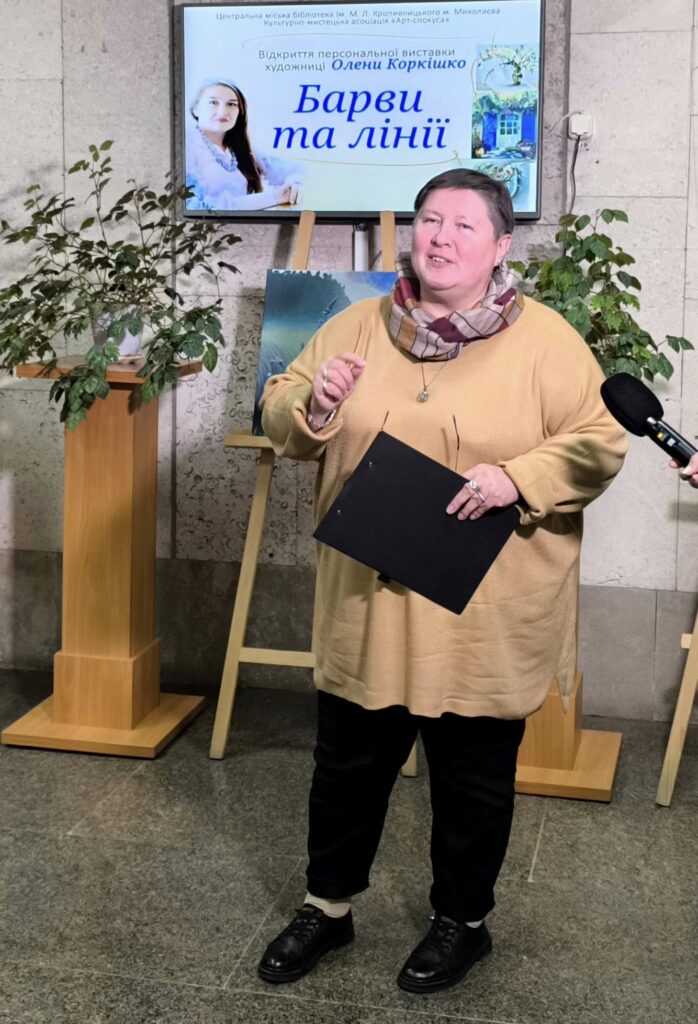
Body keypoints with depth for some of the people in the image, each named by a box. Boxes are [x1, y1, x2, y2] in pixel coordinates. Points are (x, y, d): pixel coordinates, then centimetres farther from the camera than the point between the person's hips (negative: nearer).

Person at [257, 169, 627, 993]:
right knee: (348, 761, 17)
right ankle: (327, 905, 37)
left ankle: (463, 921, 34)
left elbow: (600, 444, -7)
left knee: (473, 774, 13)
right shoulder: (357, 327, 4)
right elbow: (280, 420, 10)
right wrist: (313, 406, -13)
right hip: (369, 601, 3)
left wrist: (517, 476, -23)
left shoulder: (545, 340, -7)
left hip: (484, 613, -3)